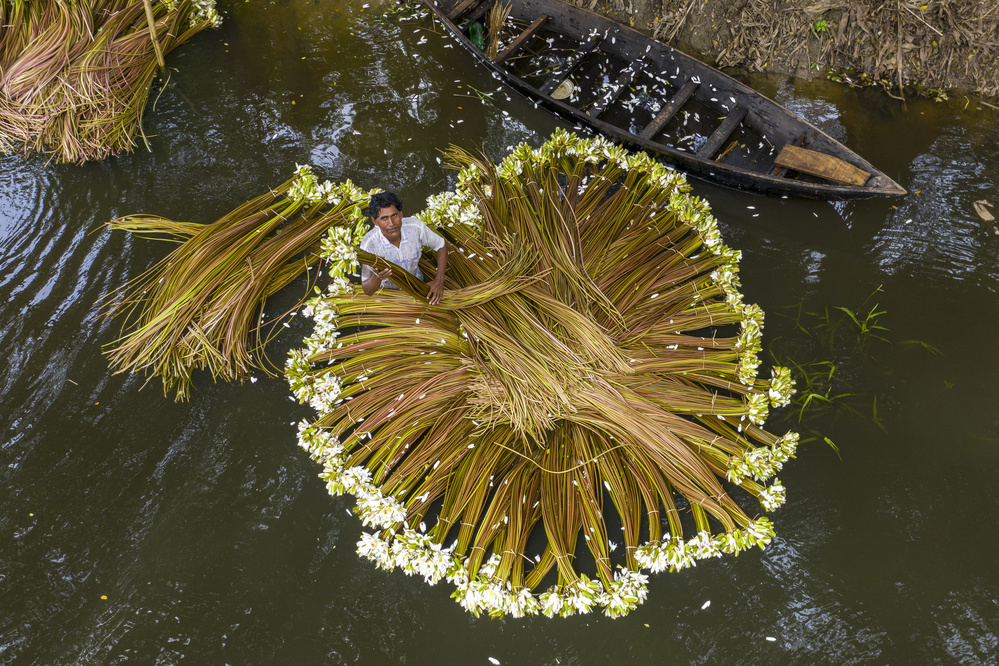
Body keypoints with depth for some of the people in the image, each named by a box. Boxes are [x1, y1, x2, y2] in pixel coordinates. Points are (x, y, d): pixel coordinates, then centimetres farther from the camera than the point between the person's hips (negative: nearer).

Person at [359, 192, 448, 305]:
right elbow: (367, 291, -26)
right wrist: (376, 277, -50)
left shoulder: (415, 227, -27)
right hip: (388, 289, -1)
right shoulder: (369, 244, -32)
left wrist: (439, 280, -20)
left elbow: (442, 246, -7)